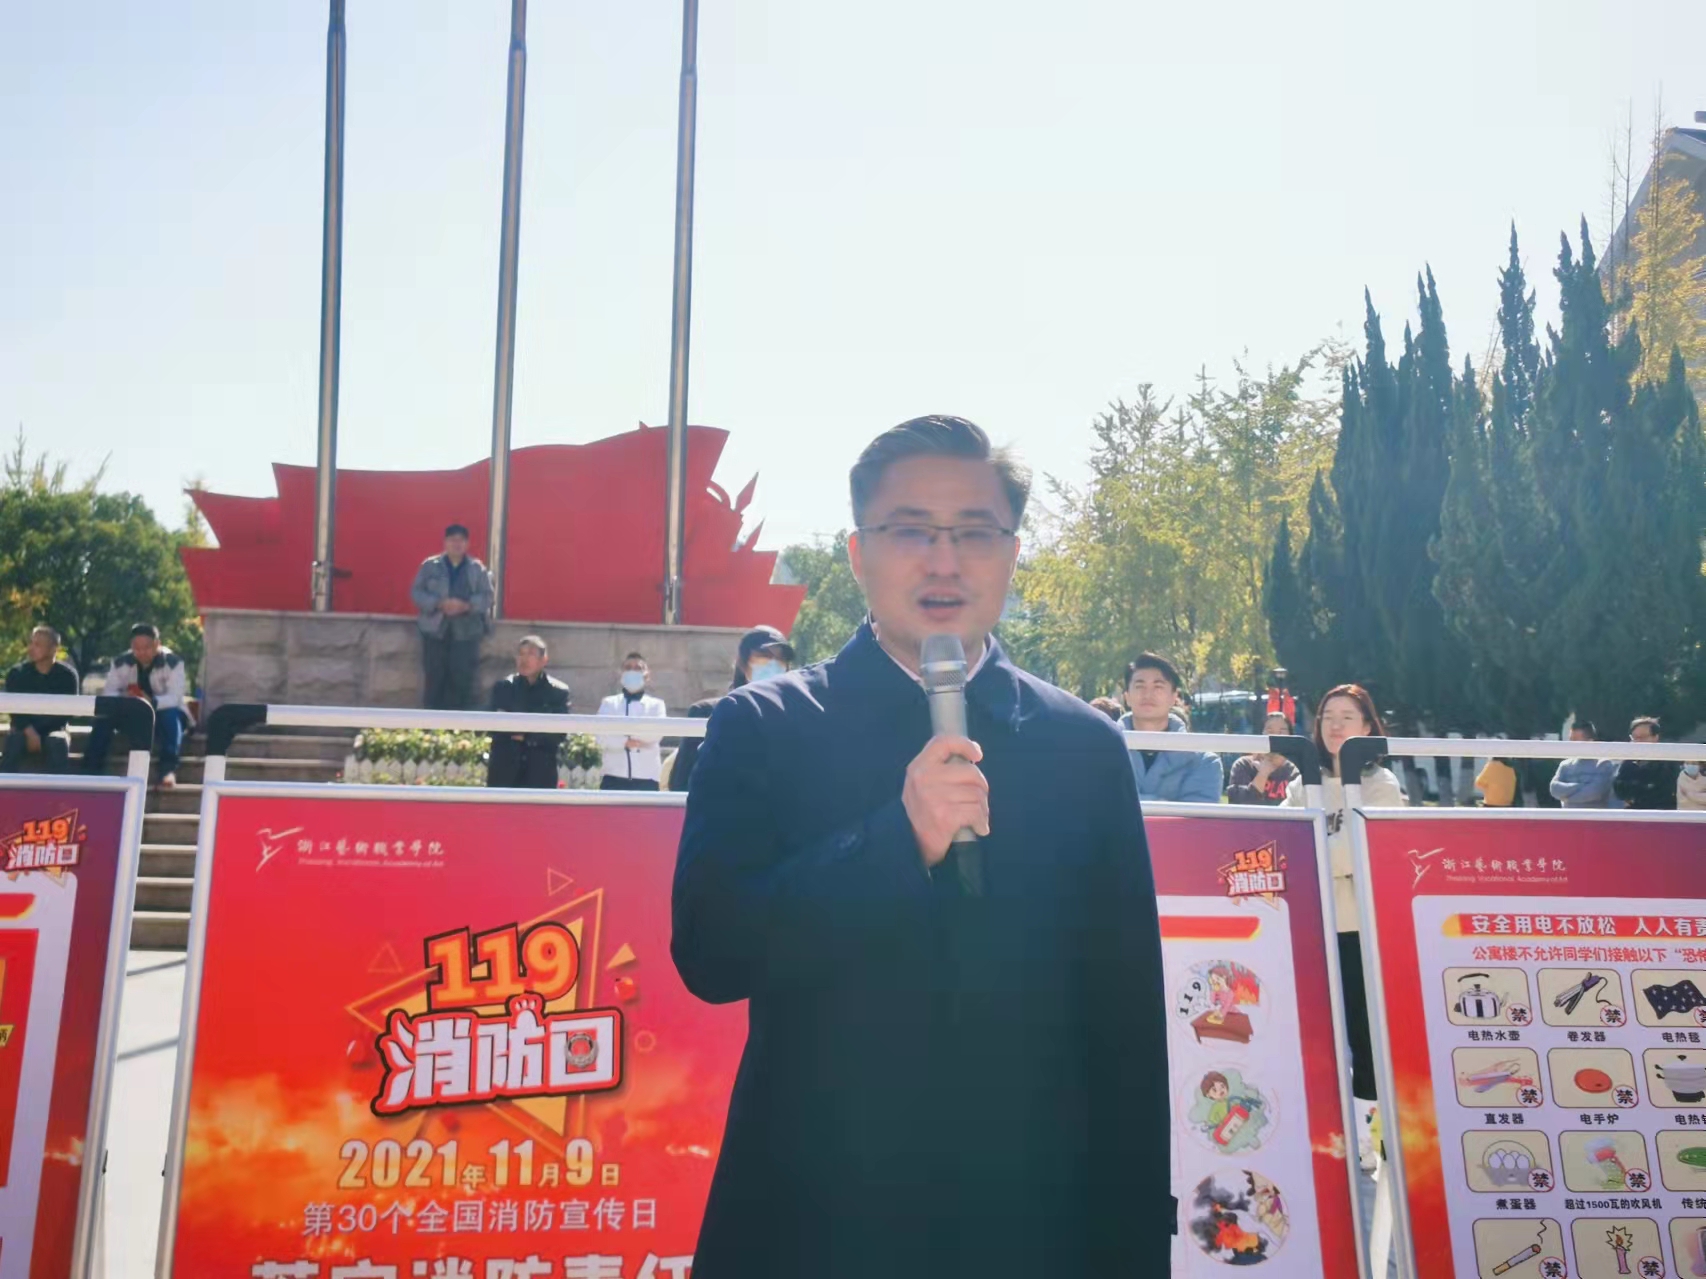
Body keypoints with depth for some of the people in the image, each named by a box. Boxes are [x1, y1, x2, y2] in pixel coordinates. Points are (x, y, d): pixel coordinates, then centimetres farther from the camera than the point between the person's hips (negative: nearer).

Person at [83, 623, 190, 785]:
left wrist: (152, 702, -48)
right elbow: (110, 693, -9)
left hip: (164, 714, -3)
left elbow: (174, 698, -27)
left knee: (171, 716, -38)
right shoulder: (121, 662, -5)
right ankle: (91, 767, -24)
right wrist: (123, 699, -35)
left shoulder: (173, 663, -17)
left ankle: (168, 770, -43)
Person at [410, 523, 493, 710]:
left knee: (462, 677, -3)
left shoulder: (477, 569, 6)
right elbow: (416, 592, 1)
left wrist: (466, 606, -17)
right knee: (435, 676, 0)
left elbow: (487, 596, 1)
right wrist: (439, 604, -15)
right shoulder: (429, 565, 6)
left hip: (466, 631, 0)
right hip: (435, 629, 0)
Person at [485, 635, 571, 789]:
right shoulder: (503, 687, 9)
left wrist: (527, 735, -13)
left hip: (540, 772, -1)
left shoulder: (558, 691, 3)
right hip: (504, 768, 1)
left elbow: (559, 733, -4)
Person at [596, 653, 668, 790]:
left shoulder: (656, 704, 10)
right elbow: (602, 737, -3)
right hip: (614, 778, 0)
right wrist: (626, 742, -17)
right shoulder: (609, 703, 12)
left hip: (646, 780, 0)